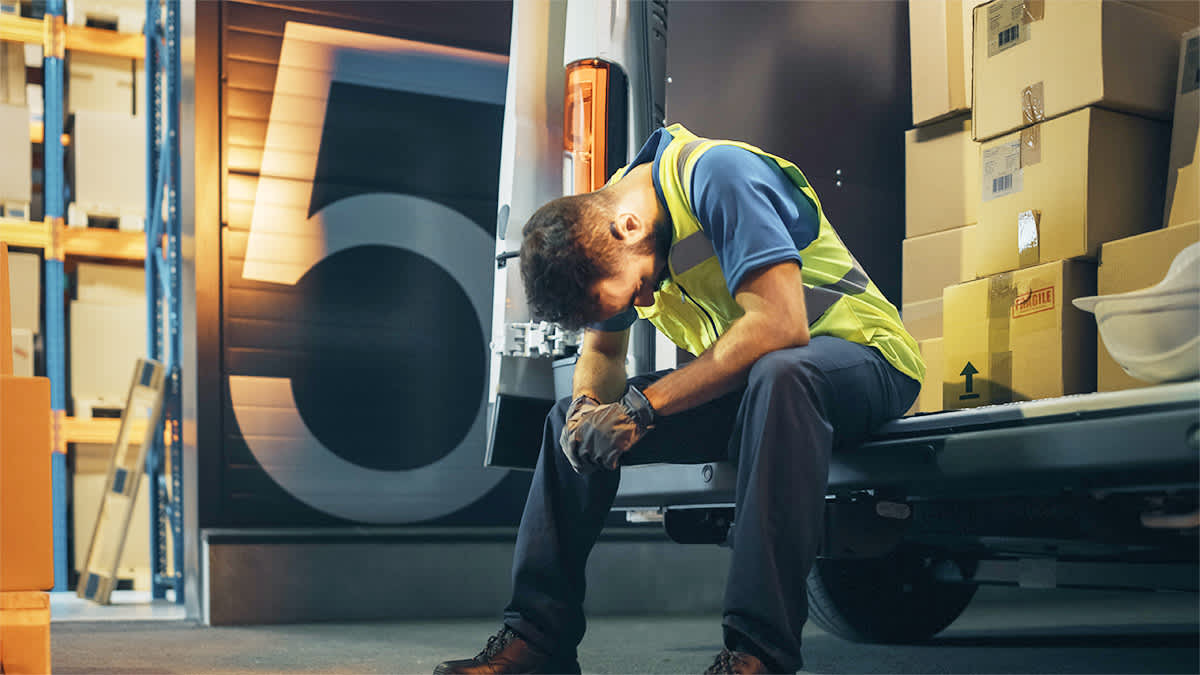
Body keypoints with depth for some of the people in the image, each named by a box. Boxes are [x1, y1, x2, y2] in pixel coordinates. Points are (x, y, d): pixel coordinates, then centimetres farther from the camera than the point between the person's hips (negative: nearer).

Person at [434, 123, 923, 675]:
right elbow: (601, 352, 10)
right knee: (574, 421, -2)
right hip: (742, 379, 7)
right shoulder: (603, 239, -1)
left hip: (858, 358, -7)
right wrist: (587, 405, -15)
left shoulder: (716, 176, -25)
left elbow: (780, 324, -34)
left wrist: (643, 406, -31)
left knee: (778, 374, -41)